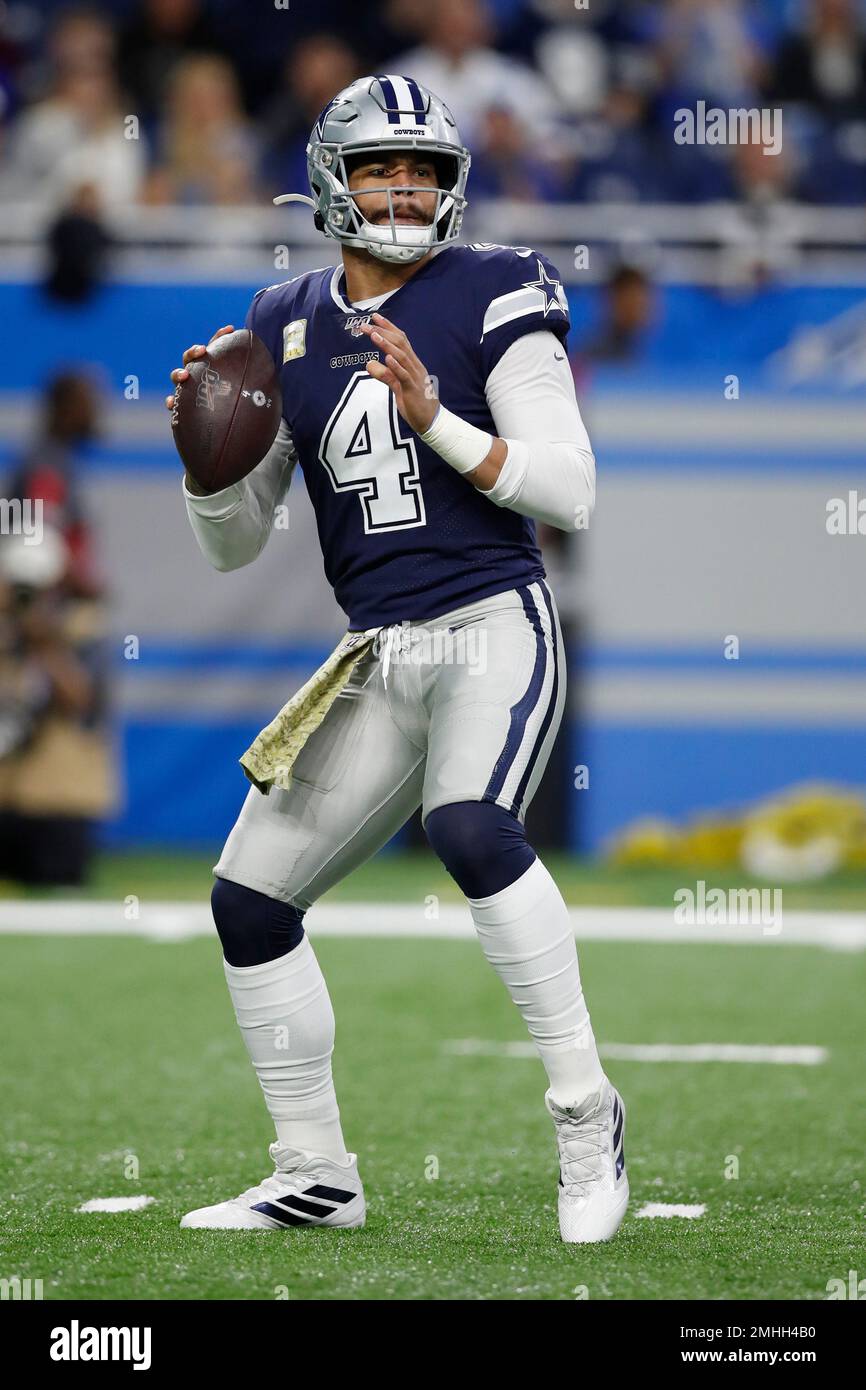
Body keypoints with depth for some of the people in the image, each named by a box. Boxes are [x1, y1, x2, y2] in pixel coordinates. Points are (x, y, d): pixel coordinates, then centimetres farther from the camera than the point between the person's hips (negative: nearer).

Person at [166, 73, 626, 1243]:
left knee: (471, 829, -33)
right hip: (382, 661, 6)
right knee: (251, 895, 5)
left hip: (496, 629, -6)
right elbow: (236, 545, 14)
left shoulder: (492, 297, -3)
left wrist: (433, 418, -20)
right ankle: (316, 1179, 18)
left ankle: (586, 1114, -22)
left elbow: (569, 492, -10)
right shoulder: (285, 330, 11)